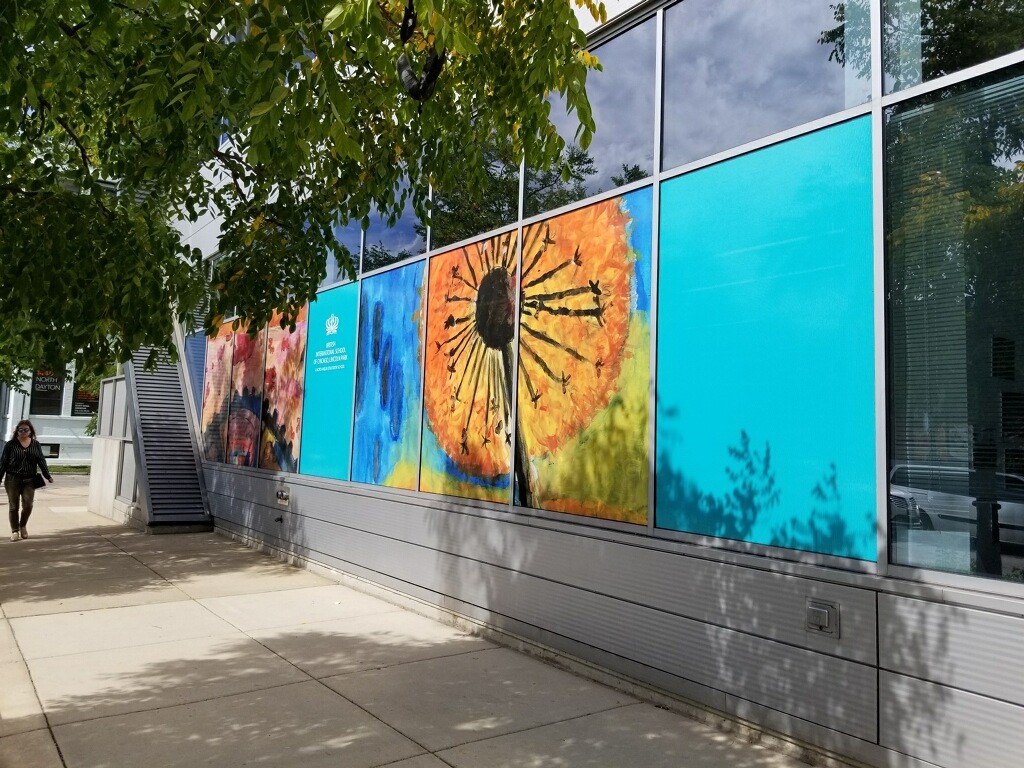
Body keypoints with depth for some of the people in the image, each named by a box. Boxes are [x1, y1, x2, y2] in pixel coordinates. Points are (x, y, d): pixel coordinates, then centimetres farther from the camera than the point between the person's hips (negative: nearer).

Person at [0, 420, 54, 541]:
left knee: (28, 505, -4)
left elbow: (41, 461, 7)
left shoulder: (36, 444, 8)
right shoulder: (10, 444, 2)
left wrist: (48, 476, 1)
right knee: (14, 506, 3)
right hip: (13, 479, -1)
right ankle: (15, 531, 15)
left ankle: (23, 525, 21)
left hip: (29, 480, 1)